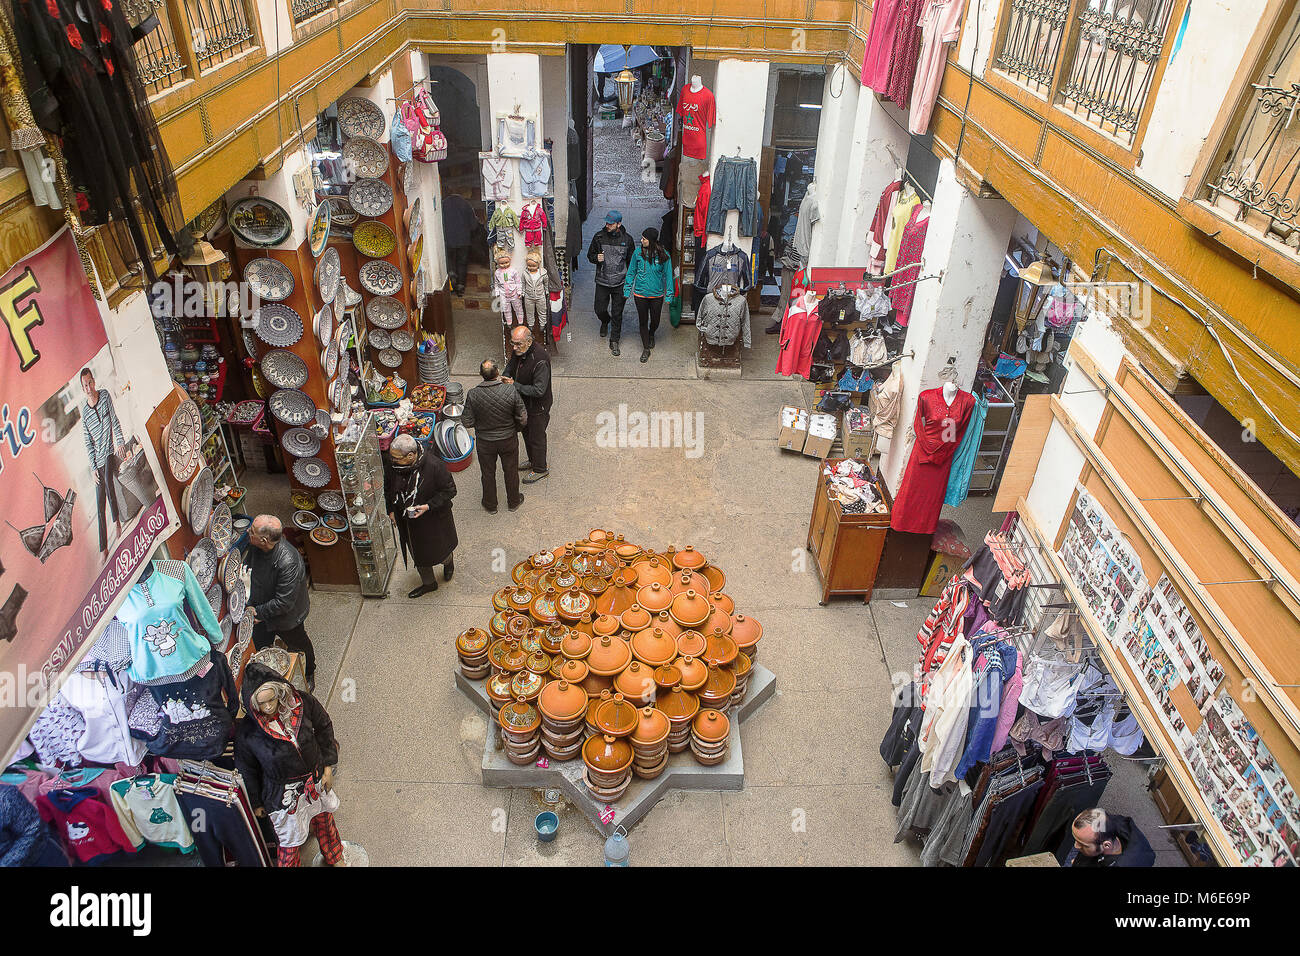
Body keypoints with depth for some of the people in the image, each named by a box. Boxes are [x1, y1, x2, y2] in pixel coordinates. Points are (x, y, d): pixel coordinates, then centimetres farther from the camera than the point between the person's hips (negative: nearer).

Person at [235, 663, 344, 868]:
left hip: (317, 780, 4)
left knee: (324, 821, 28)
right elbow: (246, 771, -8)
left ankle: (335, 858, 56)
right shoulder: (246, 732, -25)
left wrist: (327, 767, 0)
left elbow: (324, 728, -3)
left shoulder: (302, 703, -21)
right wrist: (255, 803, 4)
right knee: (290, 842, 12)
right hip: (283, 795, -3)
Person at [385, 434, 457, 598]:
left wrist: (428, 506, -27)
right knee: (418, 554, 21)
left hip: (434, 519, -4)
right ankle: (428, 583, 45)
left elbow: (449, 490, -19)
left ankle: (448, 561, 55)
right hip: (407, 520, 4)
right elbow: (388, 488, 5)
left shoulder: (434, 465, -30)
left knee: (439, 550, 18)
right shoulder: (392, 466, -16)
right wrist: (391, 510, 2)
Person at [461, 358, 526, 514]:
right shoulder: (511, 390, -25)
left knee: (488, 474, 23)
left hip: (484, 442, 0)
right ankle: (513, 502, 45)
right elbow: (523, 419, -17)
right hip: (508, 440, 0)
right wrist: (514, 429, 5)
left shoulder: (473, 394, -24)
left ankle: (490, 506, 42)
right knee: (511, 472, 24)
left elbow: (467, 422, -15)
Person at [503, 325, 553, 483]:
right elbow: (510, 365, 13)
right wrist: (506, 377, -9)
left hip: (537, 408, -8)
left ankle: (539, 469, 32)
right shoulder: (518, 353, -9)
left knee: (536, 438, 10)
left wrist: (515, 385, -32)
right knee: (526, 433, 26)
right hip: (523, 404, 8)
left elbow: (539, 390, -34)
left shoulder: (540, 361, -34)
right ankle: (532, 460, 50)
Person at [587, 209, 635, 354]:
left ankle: (614, 341, 17)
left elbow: (631, 261, 6)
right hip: (602, 282, 1)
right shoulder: (599, 237, -3)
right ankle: (605, 322, 43)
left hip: (620, 283, -1)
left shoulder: (627, 239, -3)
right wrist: (596, 258, -16)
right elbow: (590, 255, 8)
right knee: (600, 310, 7)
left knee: (617, 314, 4)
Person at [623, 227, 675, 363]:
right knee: (643, 321, 8)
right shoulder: (638, 253, -8)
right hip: (640, 294, 0)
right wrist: (627, 290, 3)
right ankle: (646, 348, 23)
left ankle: (651, 334, 49)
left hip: (657, 295, 0)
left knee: (655, 321, 15)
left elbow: (668, 275, -3)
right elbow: (631, 272, 3)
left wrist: (669, 295, -4)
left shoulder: (663, 255, -11)